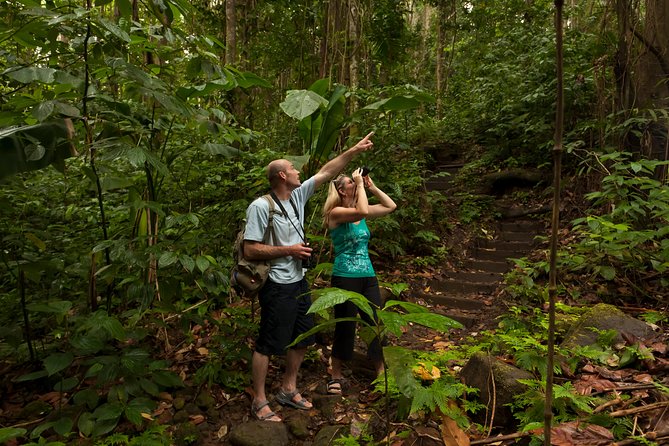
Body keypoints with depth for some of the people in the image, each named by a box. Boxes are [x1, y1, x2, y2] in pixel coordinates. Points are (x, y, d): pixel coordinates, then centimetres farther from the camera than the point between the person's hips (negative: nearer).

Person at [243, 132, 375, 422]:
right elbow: (250, 250, -19)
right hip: (277, 286, -8)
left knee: (301, 339, 18)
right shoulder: (260, 207, -17)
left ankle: (288, 390, 35)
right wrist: (289, 250, -16)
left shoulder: (298, 196, 4)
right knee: (267, 345, 4)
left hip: (299, 283, 8)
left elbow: (326, 172, 8)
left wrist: (355, 150, 8)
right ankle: (259, 401, 21)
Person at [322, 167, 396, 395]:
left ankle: (380, 371, 25)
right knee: (345, 326, 4)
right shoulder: (336, 212, -11)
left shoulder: (360, 211, 10)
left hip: (368, 276, 6)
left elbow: (391, 206, 12)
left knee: (375, 323, 10)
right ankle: (336, 375, 23)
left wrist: (371, 186, 5)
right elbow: (362, 212, -29)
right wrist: (360, 183, -17)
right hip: (345, 277, -6)